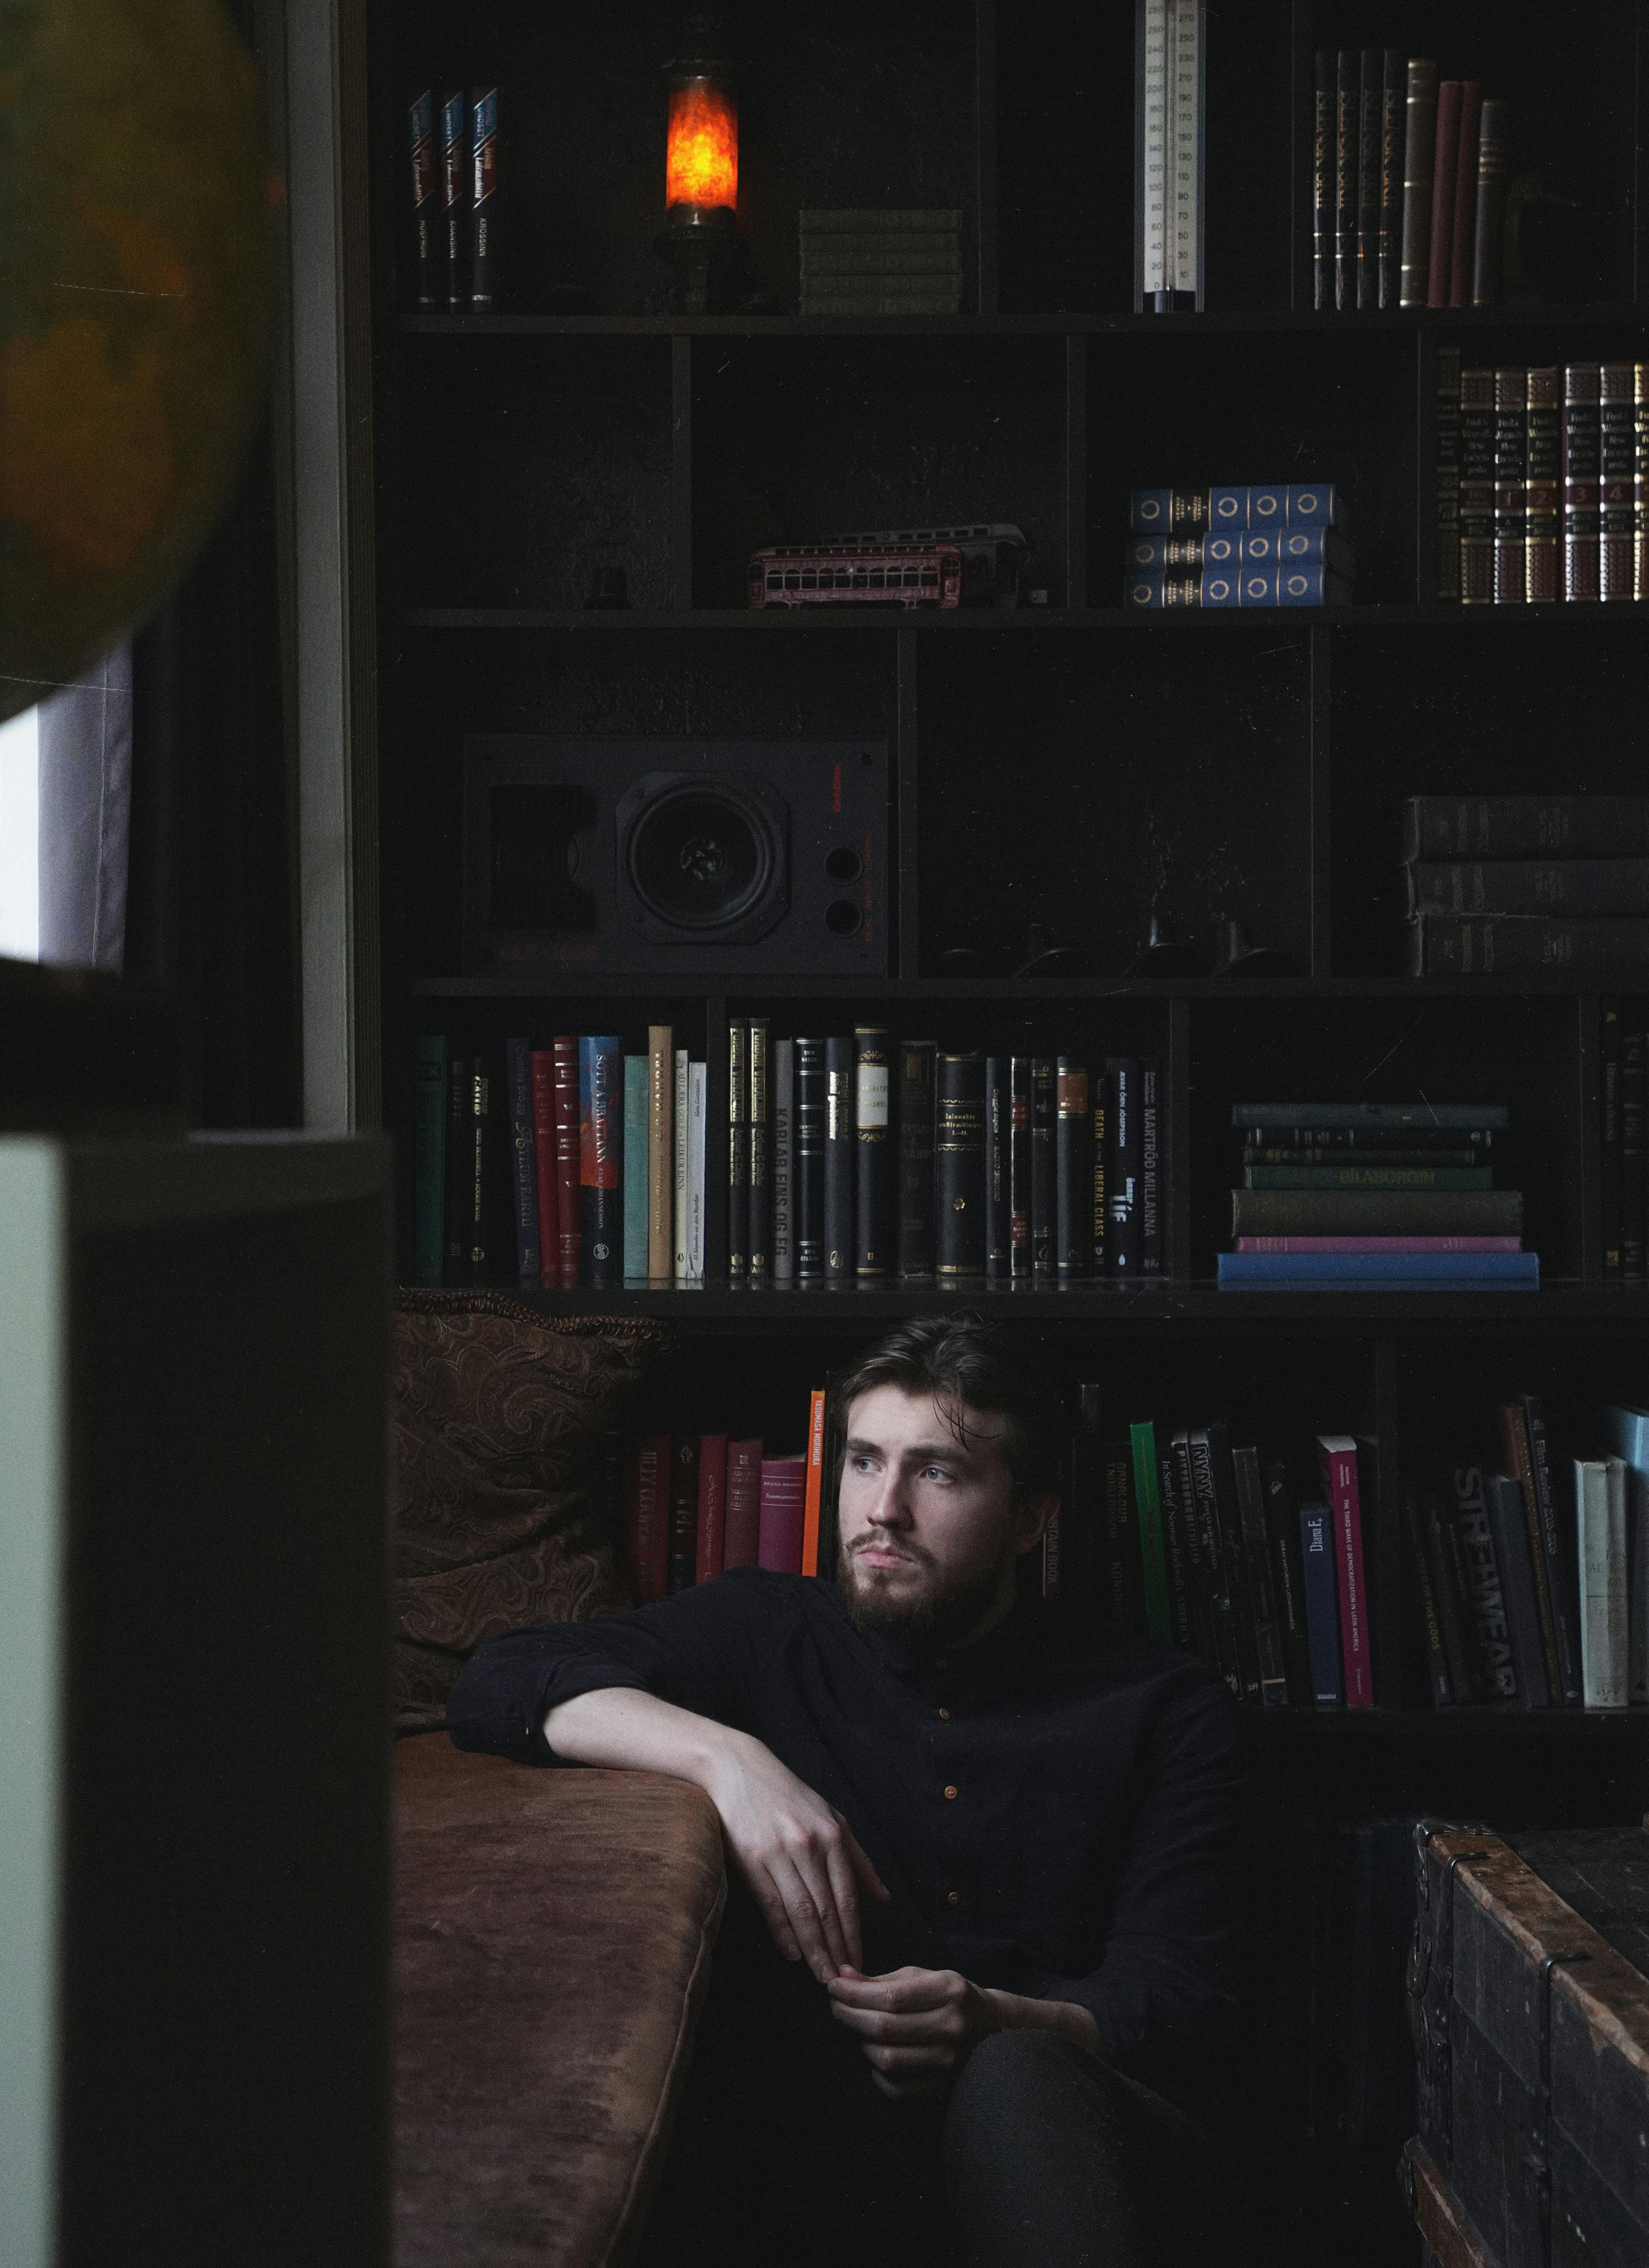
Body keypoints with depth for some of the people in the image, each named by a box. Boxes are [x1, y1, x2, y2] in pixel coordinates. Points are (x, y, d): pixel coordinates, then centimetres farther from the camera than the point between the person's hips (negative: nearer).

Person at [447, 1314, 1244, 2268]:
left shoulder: (1167, 1709, 11)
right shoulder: (772, 1632, 15)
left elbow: (1182, 1995, 0)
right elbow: (502, 1682, 2)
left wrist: (997, 2025, -23)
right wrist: (730, 1756, -18)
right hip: (811, 2141, 2)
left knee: (1018, 2076, -37)